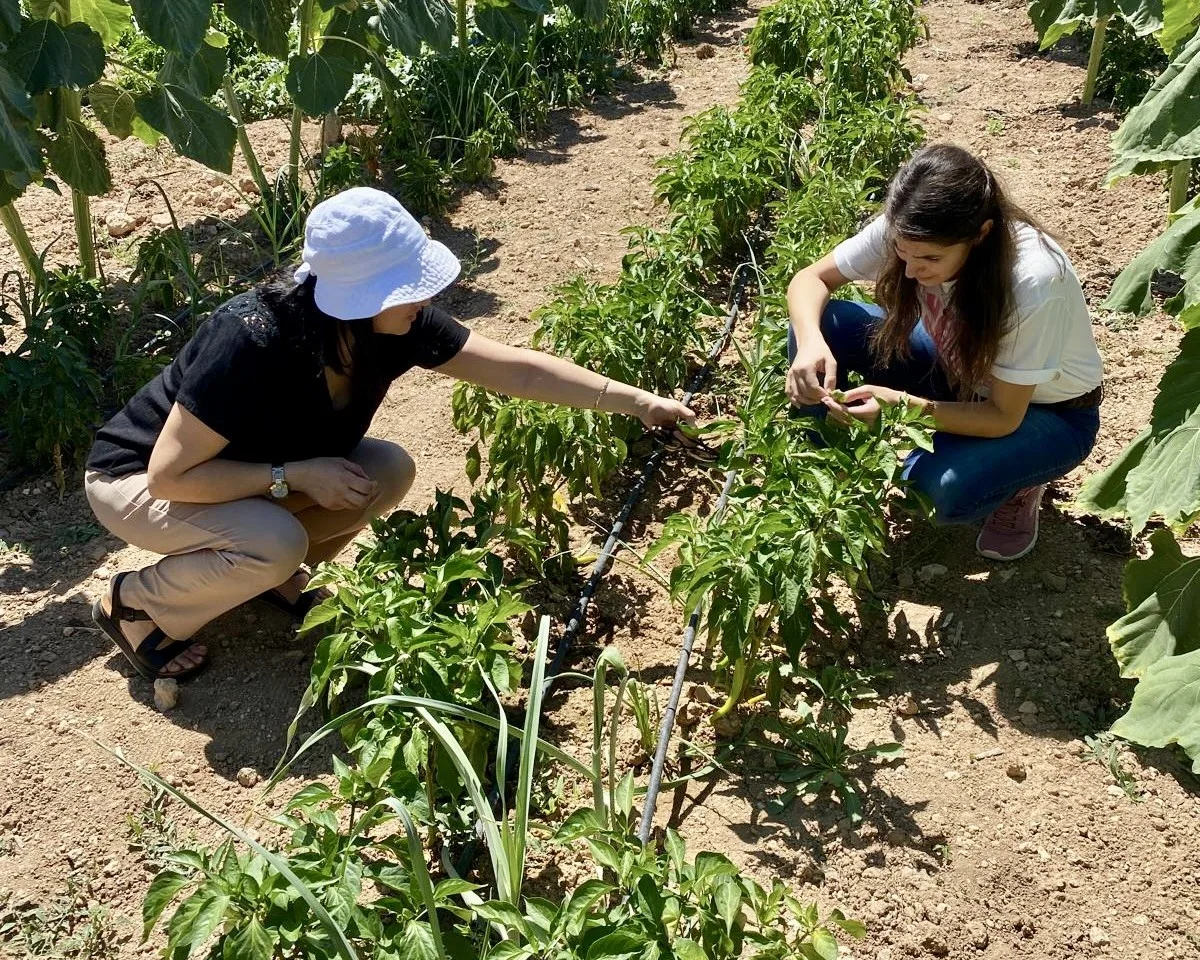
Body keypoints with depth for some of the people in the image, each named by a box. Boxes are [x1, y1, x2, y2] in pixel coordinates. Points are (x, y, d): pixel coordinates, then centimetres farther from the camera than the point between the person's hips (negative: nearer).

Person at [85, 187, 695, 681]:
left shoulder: (397, 324, -19)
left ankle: (268, 575, 9)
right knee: (276, 544, -34)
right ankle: (135, 605, -5)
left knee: (388, 472, -13)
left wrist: (637, 402, -15)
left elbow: (515, 370, -14)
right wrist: (296, 474, -31)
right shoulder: (254, 340, -37)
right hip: (138, 481, -6)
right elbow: (169, 475, -31)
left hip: (256, 467, 6)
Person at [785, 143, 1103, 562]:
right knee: (823, 326, -19)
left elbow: (1003, 417, -29)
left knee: (945, 487, -36)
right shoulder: (906, 231, -25)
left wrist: (903, 406, -44)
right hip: (957, 370, 5)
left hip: (1047, 411, -4)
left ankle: (1018, 480, 1)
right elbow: (810, 279, -15)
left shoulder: (1033, 282, -38)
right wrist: (811, 343, -37)